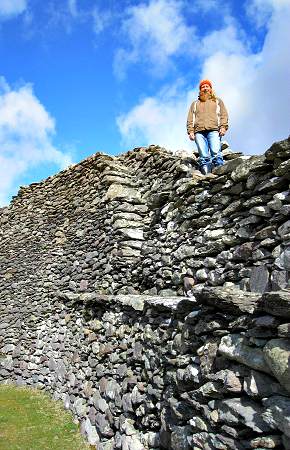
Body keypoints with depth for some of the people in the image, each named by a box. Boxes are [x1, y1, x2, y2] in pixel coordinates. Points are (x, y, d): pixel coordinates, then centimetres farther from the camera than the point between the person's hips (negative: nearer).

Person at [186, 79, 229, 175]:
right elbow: (190, 119, 20)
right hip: (199, 132, 1)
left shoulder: (218, 101, 29)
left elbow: (224, 115, 16)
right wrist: (190, 131, 3)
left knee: (216, 152, -24)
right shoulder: (195, 104, 31)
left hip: (213, 130, -1)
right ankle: (206, 174, -23)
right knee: (203, 156, -15)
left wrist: (223, 127, -2)